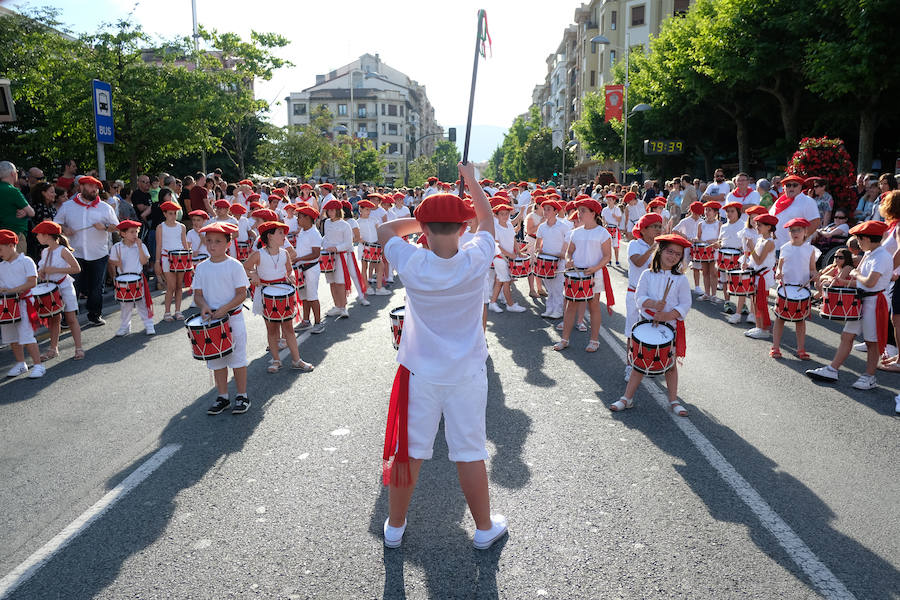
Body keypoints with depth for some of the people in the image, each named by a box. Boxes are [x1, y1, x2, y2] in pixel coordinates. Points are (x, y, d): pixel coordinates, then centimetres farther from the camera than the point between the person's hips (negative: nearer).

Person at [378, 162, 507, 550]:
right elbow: (487, 220, 6)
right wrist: (471, 179, 17)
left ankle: (395, 527, 31)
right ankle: (484, 527, 29)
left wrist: (422, 221, 4)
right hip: (466, 373, 0)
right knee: (470, 452, 11)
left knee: (408, 450, 13)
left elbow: (385, 229, 5)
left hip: (419, 372, 0)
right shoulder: (475, 261, -16)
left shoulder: (411, 264, -16)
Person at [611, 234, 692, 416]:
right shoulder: (648, 275, 1)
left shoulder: (681, 279, -1)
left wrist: (667, 315, -19)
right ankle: (627, 398, 14)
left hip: (671, 325, 0)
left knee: (671, 363, 9)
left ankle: (673, 401, 21)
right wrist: (653, 304, -24)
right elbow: (639, 297, -5)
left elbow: (685, 304, -5)